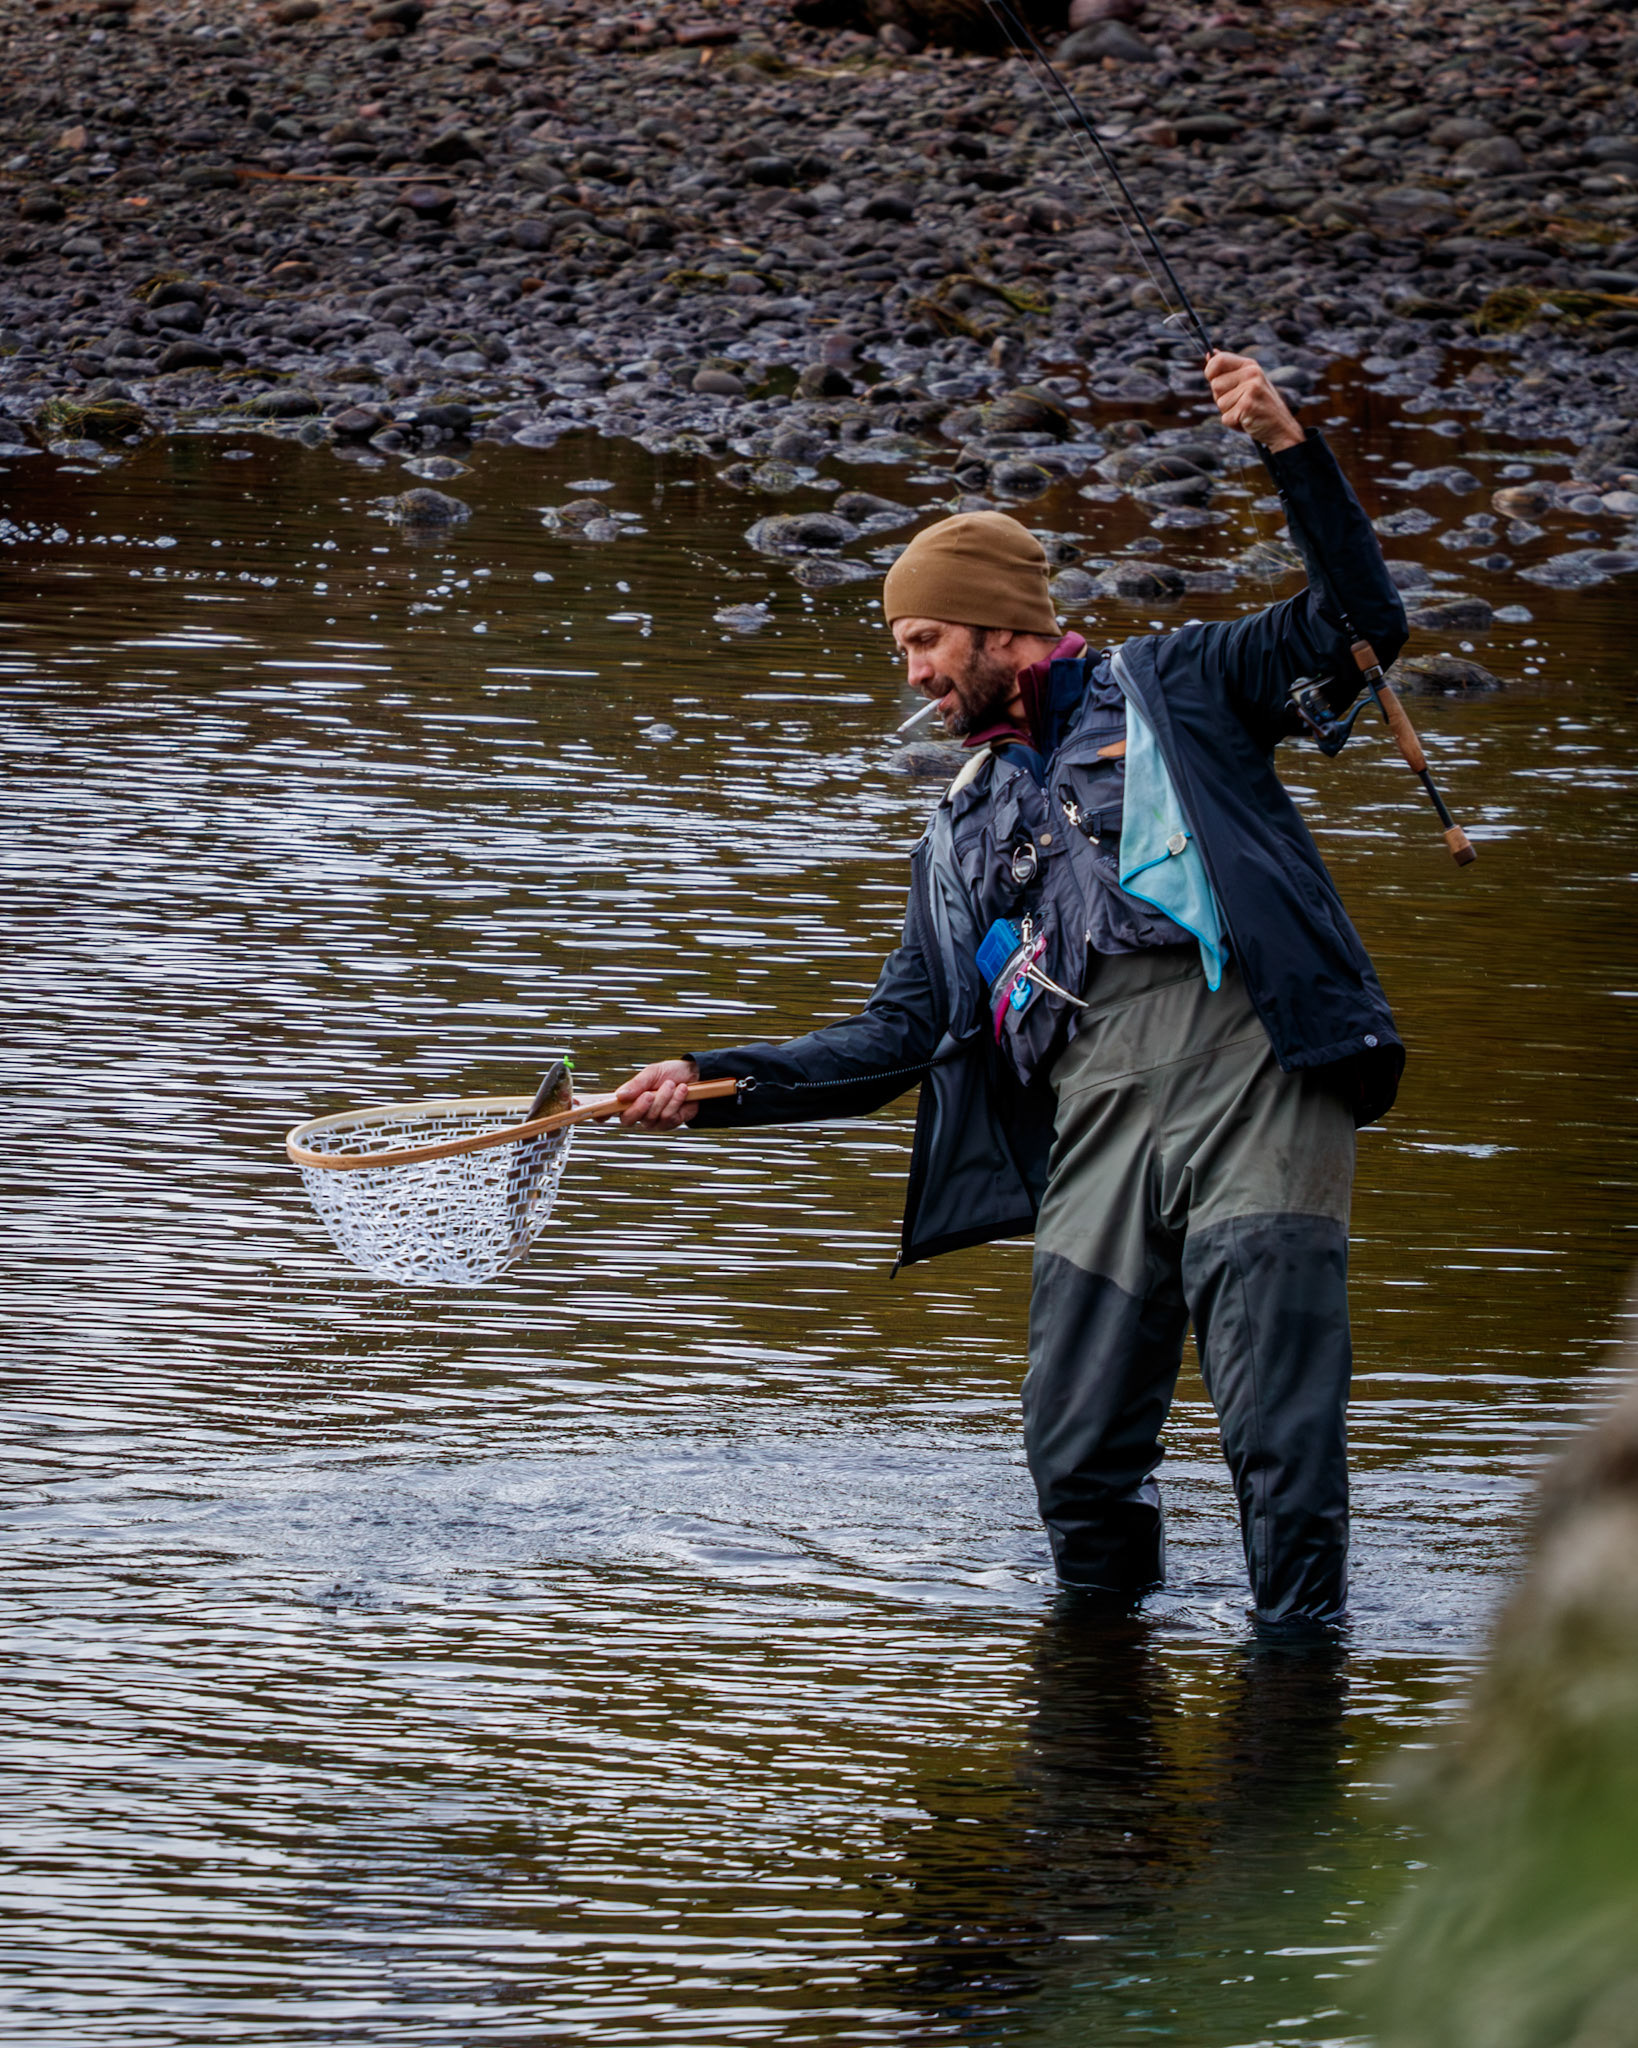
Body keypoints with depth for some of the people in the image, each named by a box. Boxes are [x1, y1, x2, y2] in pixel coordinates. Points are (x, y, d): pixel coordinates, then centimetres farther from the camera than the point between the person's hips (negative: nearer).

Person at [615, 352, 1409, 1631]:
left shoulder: (1173, 689, 12)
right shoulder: (964, 829, 26)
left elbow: (1357, 627, 3)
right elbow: (903, 1034, 23)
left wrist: (1292, 452, -8)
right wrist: (718, 1085, 14)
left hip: (1254, 1088, -5)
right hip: (1099, 1137, 5)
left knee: (1283, 1438, -11)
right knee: (1078, 1460, 2)